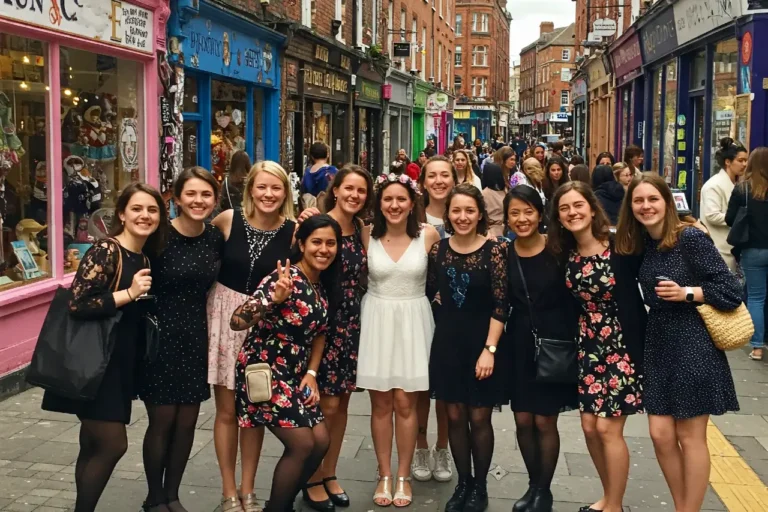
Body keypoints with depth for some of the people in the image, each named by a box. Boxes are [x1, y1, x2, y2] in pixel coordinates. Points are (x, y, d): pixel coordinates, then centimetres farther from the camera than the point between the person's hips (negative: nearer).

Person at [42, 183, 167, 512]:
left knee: (94, 445, 14)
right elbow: (77, 305, -24)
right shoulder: (105, 251, -15)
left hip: (120, 360, 8)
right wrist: (129, 293, -23)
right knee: (113, 444, -6)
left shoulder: (147, 257, 9)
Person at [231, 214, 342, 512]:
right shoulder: (285, 278, -21)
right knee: (302, 443, -10)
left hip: (295, 374, 8)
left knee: (321, 441, 5)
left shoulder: (324, 286, 4)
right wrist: (275, 299, -44)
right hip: (264, 370, -8)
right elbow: (237, 321, -30)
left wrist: (312, 374, 3)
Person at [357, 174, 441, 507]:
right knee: (381, 404, 6)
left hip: (413, 322, -1)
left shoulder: (428, 235, -5)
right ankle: (385, 476, 20)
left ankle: (404, 476, 18)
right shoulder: (367, 235, -3)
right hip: (377, 321, 1)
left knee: (405, 404, 3)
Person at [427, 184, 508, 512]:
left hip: (482, 343, -3)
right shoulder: (438, 249, 0)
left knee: (479, 418, 4)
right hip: (447, 343, 3)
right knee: (455, 417, 9)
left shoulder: (494, 249, -11)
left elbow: (500, 304, -13)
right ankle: (463, 483, 25)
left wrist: (490, 349, -17)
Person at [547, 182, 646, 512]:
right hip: (587, 347, 5)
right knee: (589, 427, 8)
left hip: (620, 346, -5)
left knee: (608, 428, -3)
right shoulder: (564, 254, 0)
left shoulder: (621, 247, -15)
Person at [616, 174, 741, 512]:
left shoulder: (691, 238, -13)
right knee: (661, 435, 7)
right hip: (658, 345, 6)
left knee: (690, 438, 3)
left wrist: (686, 292, -21)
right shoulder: (639, 244, 6)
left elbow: (732, 290, -14)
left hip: (693, 345, -6)